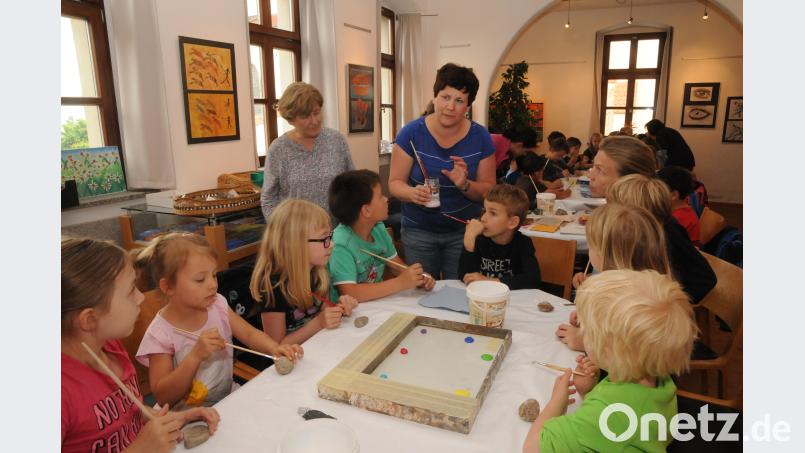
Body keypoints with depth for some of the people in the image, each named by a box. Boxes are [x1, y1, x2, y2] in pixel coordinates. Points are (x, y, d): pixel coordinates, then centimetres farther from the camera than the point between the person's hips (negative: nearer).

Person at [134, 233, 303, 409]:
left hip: (229, 396, 4)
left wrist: (275, 348, -18)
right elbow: (162, 397, -15)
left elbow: (249, 334, 2)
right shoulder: (161, 335, -17)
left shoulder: (217, 304, -6)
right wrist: (195, 355, -27)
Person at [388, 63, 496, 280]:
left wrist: (465, 185, -23)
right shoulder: (411, 133, -11)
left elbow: (488, 190, -2)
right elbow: (395, 182, -7)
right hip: (418, 231, 0)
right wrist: (413, 193, -28)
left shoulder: (480, 137, -6)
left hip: (464, 231, 1)